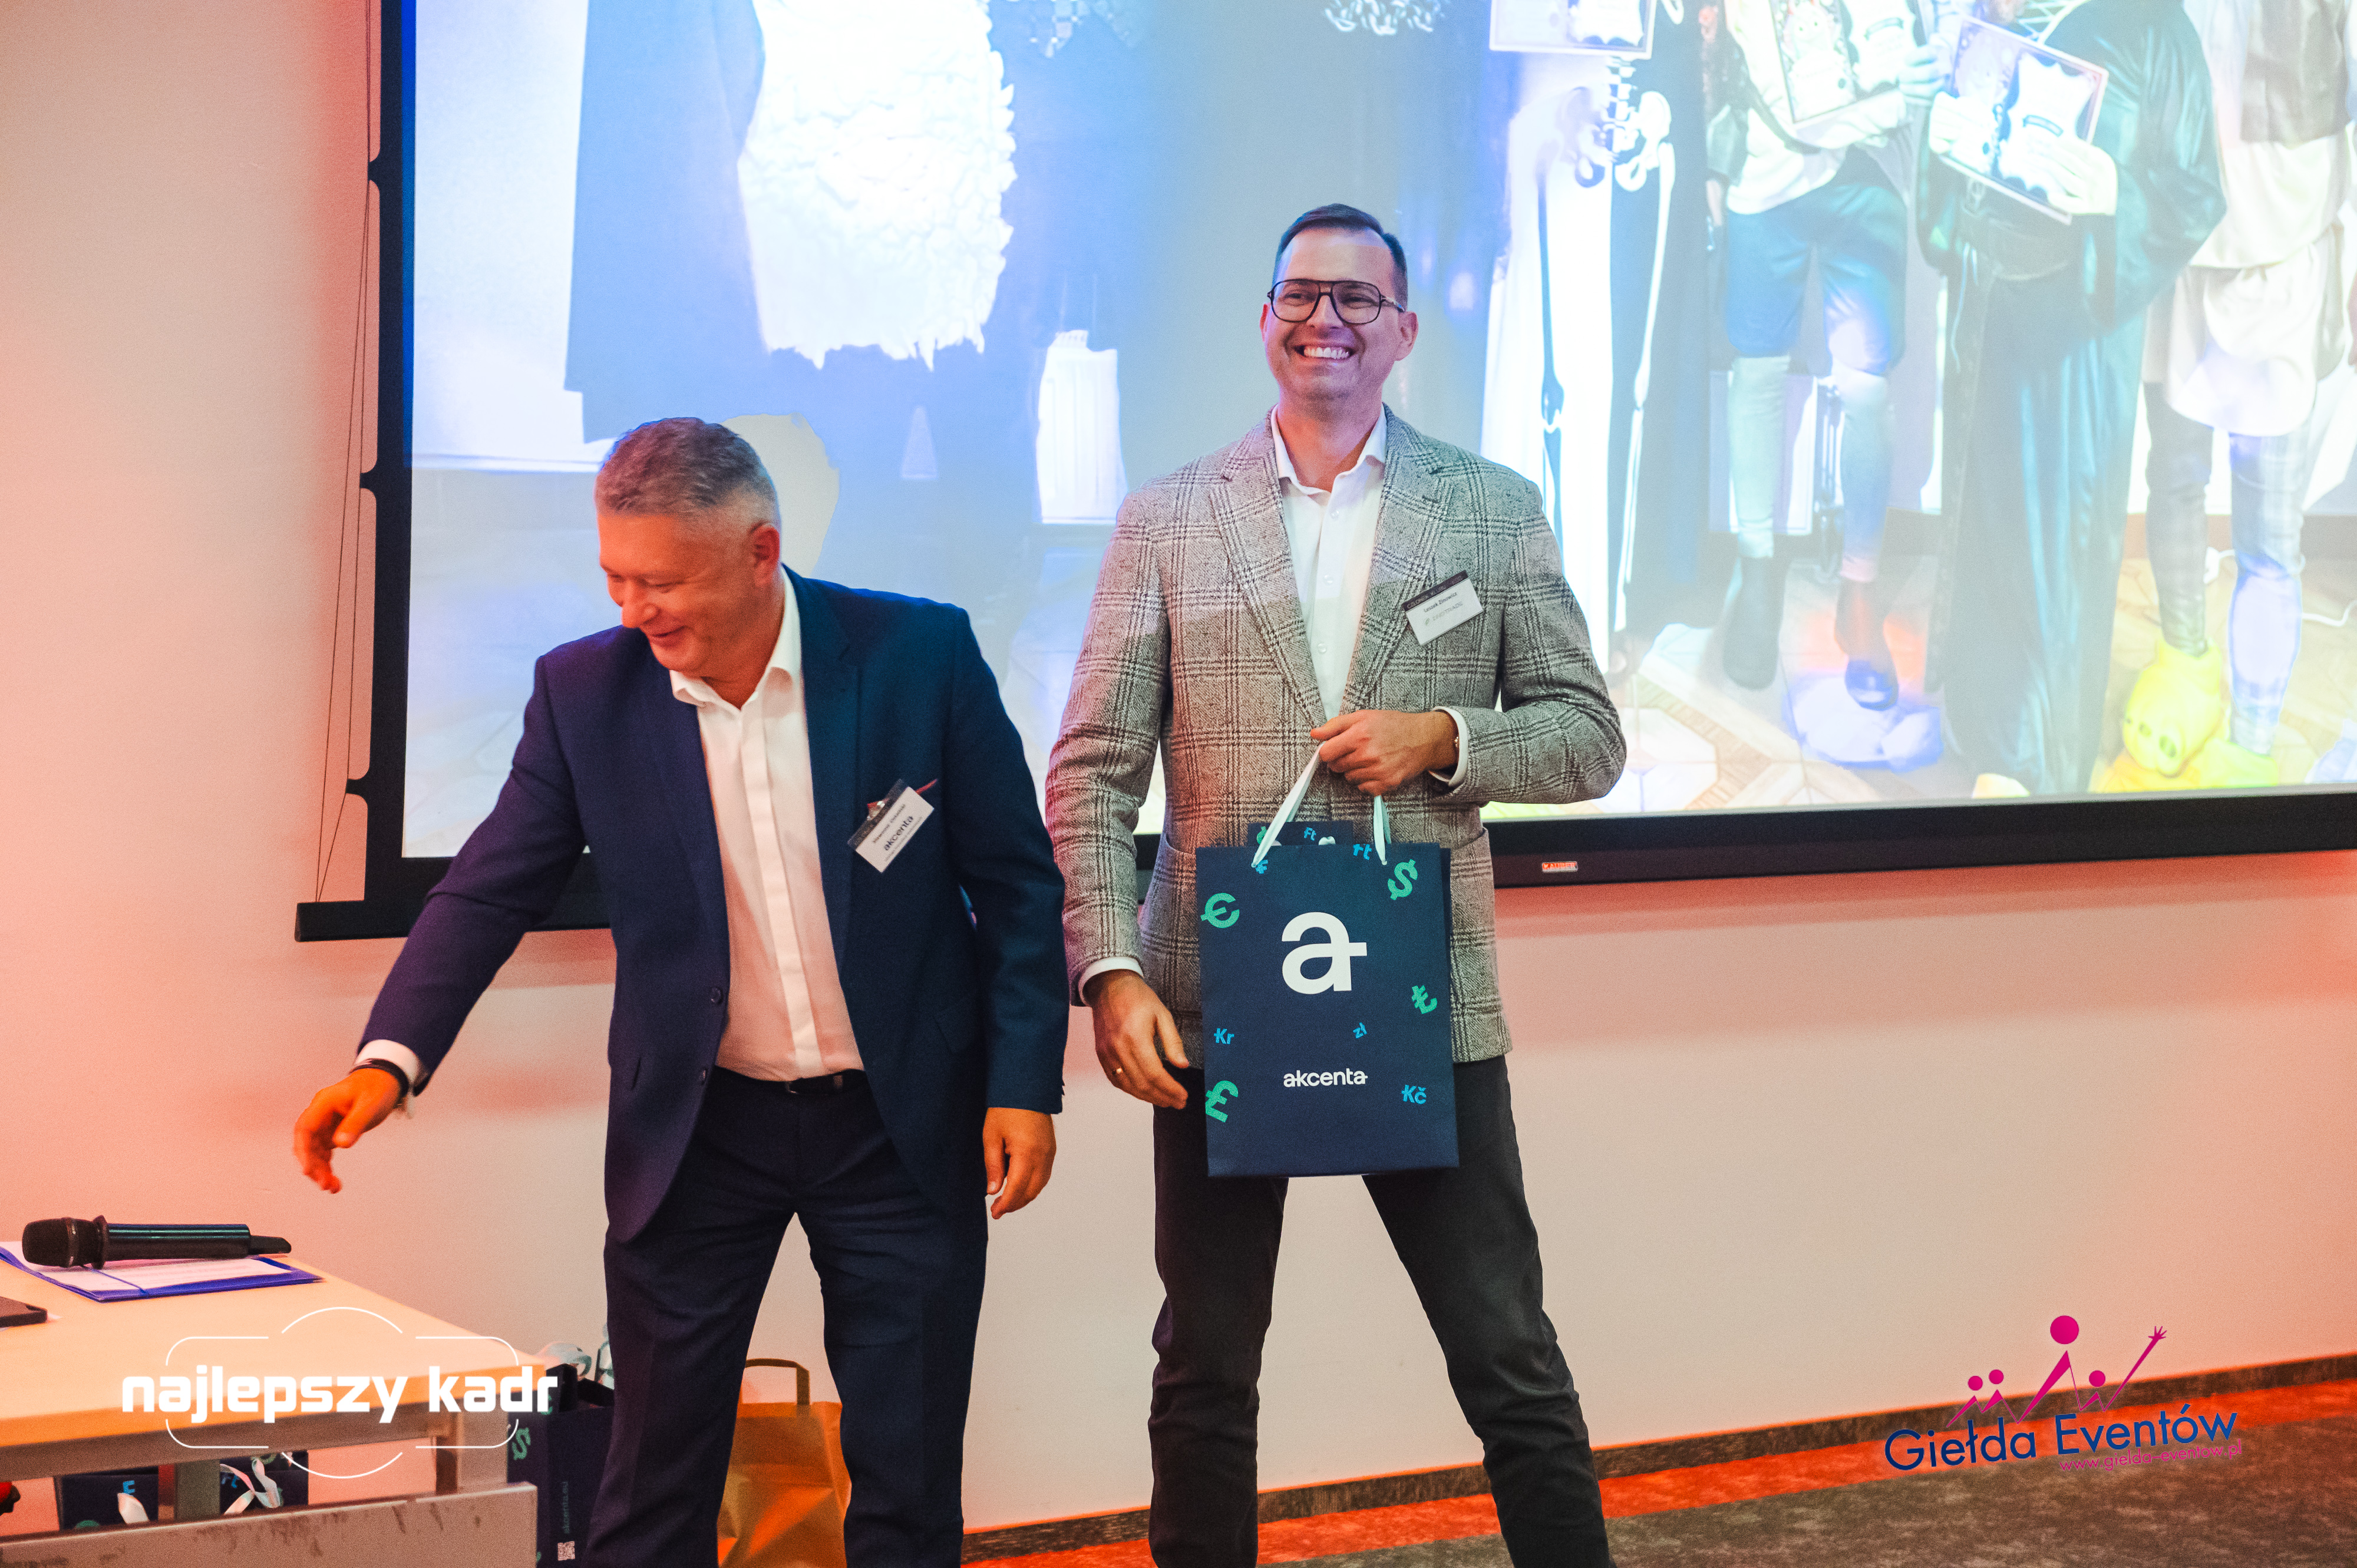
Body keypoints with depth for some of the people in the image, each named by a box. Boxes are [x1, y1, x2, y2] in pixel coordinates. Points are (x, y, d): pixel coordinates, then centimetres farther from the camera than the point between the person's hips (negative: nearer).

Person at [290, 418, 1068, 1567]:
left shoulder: (920, 653, -9)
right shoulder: (585, 690, -5)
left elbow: (1017, 881, -3)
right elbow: (492, 889, -3)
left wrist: (1024, 1082, -7)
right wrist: (390, 1059, -16)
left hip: (900, 1126, -1)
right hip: (695, 1130, 1)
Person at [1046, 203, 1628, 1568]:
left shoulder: (1496, 509, 6)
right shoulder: (1168, 522, 4)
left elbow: (1589, 739, 6)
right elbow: (1093, 775, 0)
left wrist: (1446, 736, -13)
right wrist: (1110, 972, -12)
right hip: (1217, 1006, 0)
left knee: (1513, 1368, 3)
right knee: (1206, 1378, 11)